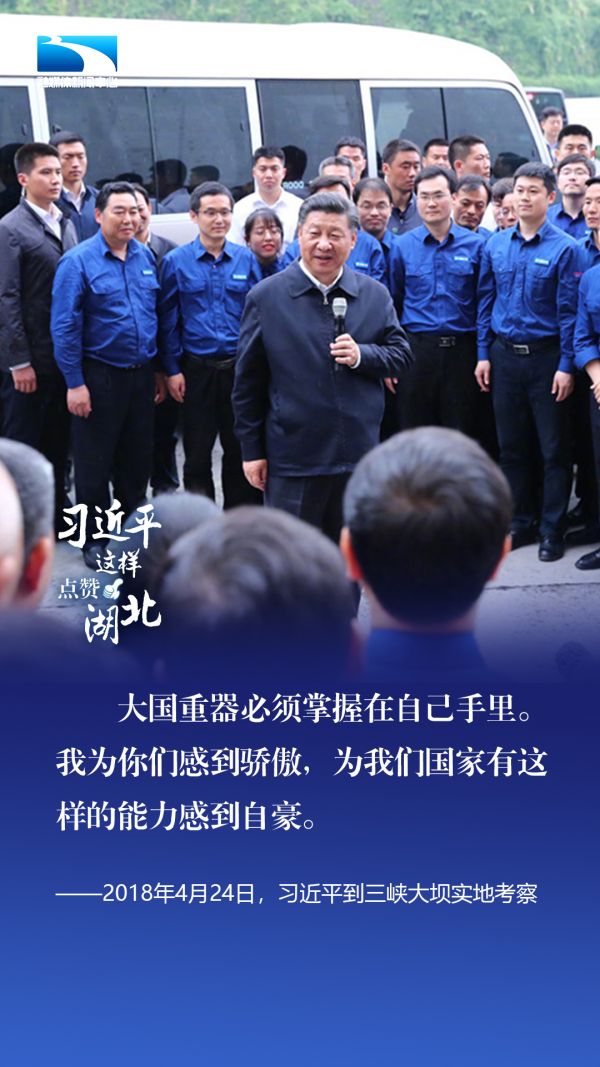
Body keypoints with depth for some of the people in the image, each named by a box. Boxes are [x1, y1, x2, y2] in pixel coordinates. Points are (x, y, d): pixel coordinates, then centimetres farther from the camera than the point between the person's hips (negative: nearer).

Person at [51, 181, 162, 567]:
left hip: (142, 373, 5)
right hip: (100, 376, -5)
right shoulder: (79, 262, -11)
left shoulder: (146, 257, 5)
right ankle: (95, 539, 15)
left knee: (138, 457, 13)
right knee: (95, 462, 4)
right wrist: (75, 383, -14)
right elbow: (65, 327, -12)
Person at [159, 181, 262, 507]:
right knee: (197, 452, 6)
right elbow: (168, 320, 0)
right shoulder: (176, 262, -1)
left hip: (239, 367, 1)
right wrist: (172, 370, -5)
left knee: (239, 449, 8)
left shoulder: (246, 260, 3)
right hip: (196, 367, -1)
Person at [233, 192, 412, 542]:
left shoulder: (376, 295, 6)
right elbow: (248, 380, 1)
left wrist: (362, 355, -13)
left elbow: (401, 355, 9)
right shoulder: (266, 297, -2)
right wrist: (252, 450, 0)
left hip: (360, 456, 3)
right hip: (291, 458, -3)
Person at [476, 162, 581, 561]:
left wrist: (566, 365, -13)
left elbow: (569, 311, -9)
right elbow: (486, 302, 11)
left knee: (554, 449, 1)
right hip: (504, 355, 4)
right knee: (512, 446, 11)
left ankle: (553, 529, 8)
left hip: (546, 357, -4)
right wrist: (484, 355, 6)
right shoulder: (496, 245, 6)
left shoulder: (564, 248, -7)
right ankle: (521, 523, 22)